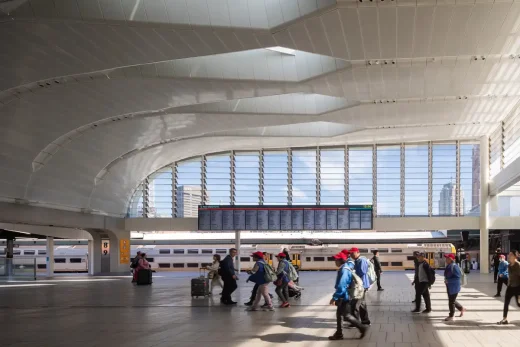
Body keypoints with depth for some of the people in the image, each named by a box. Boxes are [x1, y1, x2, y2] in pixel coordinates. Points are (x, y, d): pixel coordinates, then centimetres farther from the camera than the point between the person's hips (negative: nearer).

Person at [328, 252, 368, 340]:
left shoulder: (344, 271, -22)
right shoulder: (344, 269, 10)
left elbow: (341, 286, -27)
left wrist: (334, 297, -24)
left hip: (344, 297, -10)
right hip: (343, 297, 10)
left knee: (347, 316, -3)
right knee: (338, 314, 13)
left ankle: (362, 328, 5)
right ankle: (338, 334, 18)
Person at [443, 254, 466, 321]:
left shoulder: (454, 267, -21)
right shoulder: (448, 266, 7)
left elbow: (457, 277, -25)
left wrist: (448, 280, -25)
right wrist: (446, 280, 5)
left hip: (454, 287, -9)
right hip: (449, 287, 9)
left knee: (451, 301, -1)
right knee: (452, 300, 21)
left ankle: (451, 316, 9)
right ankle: (461, 309, 41)